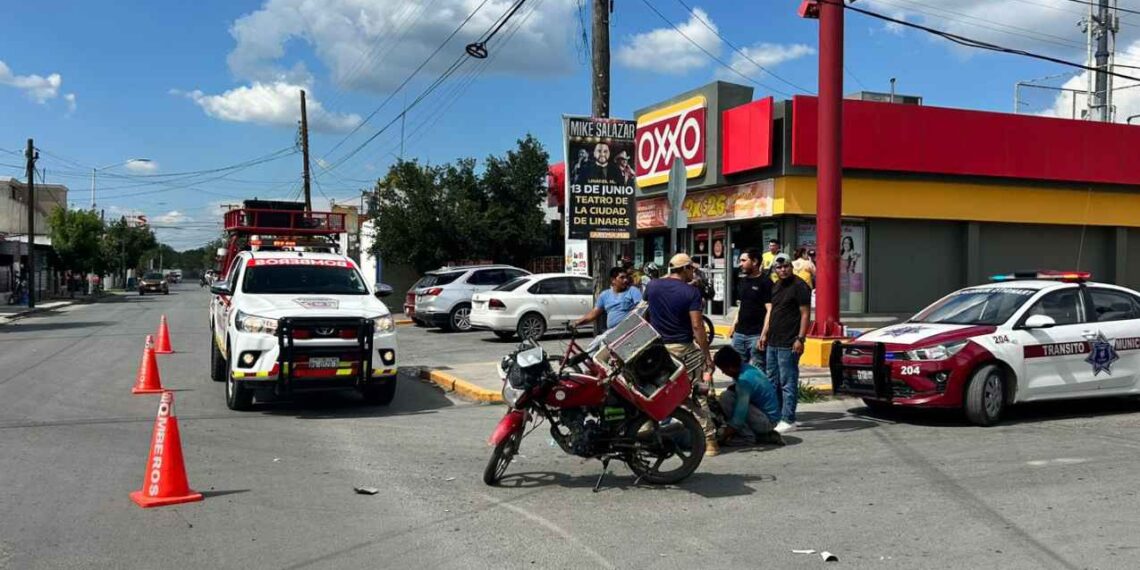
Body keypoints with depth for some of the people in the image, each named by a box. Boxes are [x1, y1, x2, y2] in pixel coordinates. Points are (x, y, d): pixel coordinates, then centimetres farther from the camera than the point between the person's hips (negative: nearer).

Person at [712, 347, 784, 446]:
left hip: (767, 421, -10)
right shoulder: (746, 368, 2)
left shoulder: (745, 379, -25)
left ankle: (749, 437, -8)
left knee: (725, 397, -18)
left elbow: (739, 416, -25)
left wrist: (723, 438, -17)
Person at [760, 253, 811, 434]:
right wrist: (764, 333, 15)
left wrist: (800, 339, -18)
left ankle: (788, 420, -1)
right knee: (773, 382, 13)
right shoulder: (776, 287, 17)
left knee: (788, 383, -5)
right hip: (772, 342, 9)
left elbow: (805, 314, -12)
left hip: (788, 344, -9)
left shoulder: (799, 286, -8)